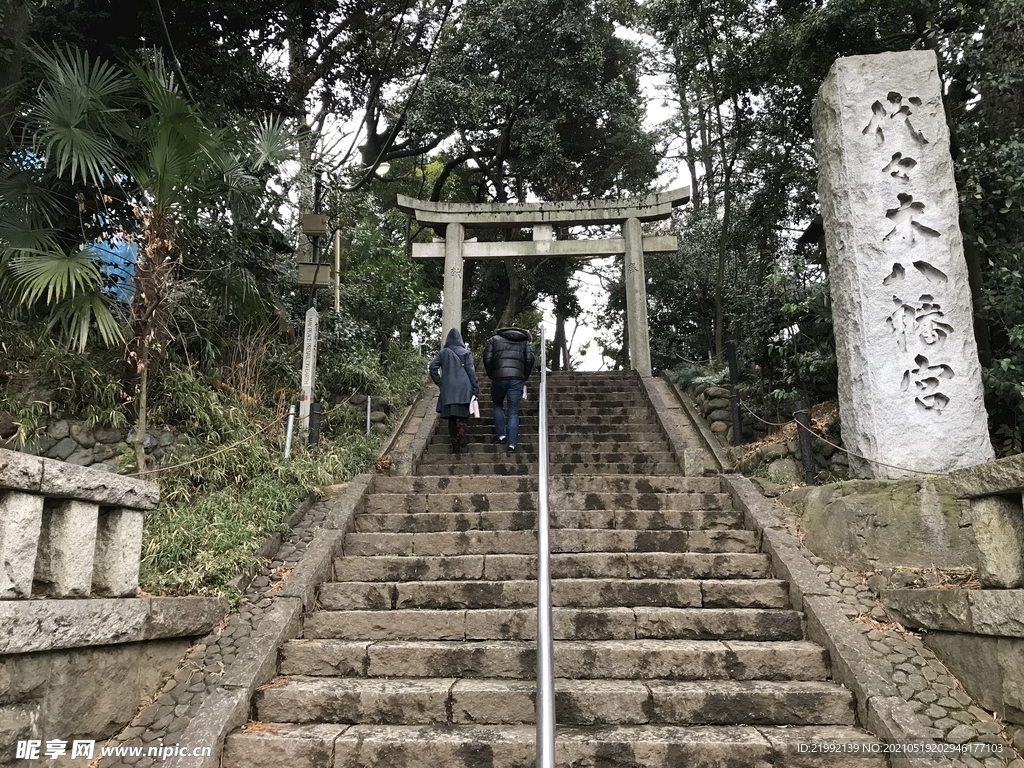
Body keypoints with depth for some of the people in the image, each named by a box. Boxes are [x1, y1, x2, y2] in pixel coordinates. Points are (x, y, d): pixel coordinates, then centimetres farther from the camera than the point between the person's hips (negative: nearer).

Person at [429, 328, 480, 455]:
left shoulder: (443, 352, 7)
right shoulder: (465, 353, 4)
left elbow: (432, 366, -4)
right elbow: (471, 371, -2)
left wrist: (439, 382, 5)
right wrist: (475, 388, 0)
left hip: (448, 389, 1)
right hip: (463, 389, -1)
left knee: (451, 417, 6)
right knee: (461, 415, 5)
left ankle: (456, 446, 2)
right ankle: (461, 426, -29)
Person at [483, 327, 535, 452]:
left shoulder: (494, 339, 15)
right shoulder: (524, 341, 19)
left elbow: (487, 358, 2)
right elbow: (530, 359, 5)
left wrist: (491, 375, 13)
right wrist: (524, 378, 12)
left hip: (498, 378, -1)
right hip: (517, 379, 1)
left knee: (498, 406, 23)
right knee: (513, 412, 3)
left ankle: (501, 435, 15)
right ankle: (512, 444, -4)